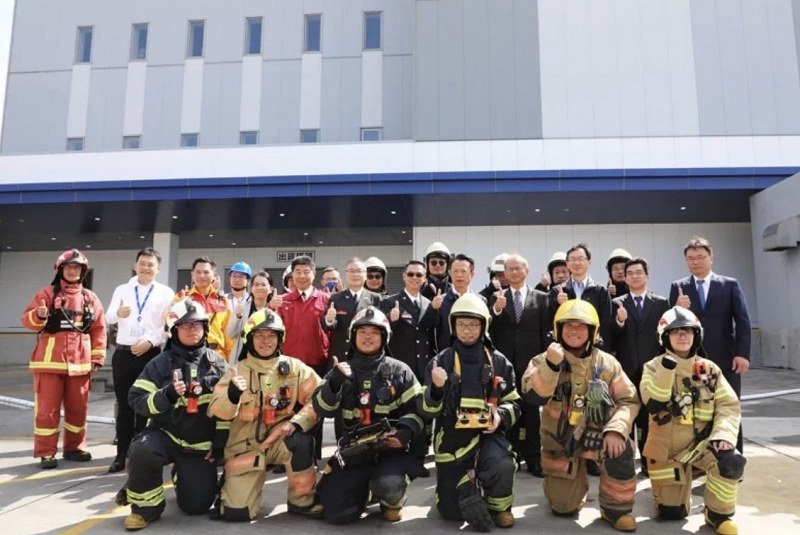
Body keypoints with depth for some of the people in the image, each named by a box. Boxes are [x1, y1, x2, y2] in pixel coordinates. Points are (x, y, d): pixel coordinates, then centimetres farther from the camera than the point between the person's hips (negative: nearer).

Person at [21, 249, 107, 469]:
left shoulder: (90, 298, 9)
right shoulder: (47, 293, 1)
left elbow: (99, 329, 9)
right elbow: (27, 319, -5)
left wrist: (97, 357, 4)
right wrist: (39, 315, -28)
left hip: (80, 362, 3)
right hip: (50, 360, -3)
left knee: (78, 408, 10)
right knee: (47, 409, 1)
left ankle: (74, 447, 23)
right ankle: (46, 452, 10)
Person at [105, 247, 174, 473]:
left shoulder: (166, 293, 3)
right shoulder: (122, 290, 11)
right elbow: (108, 318, 3)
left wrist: (150, 342, -15)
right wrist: (118, 313, -20)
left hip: (150, 354, -2)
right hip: (123, 353, 2)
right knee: (124, 406, 7)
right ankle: (121, 455, 14)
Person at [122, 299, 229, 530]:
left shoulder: (217, 362, 0)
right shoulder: (162, 362, -3)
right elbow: (137, 399, -8)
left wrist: (220, 444, -2)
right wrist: (167, 395, -26)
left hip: (201, 446, 1)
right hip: (165, 435, -1)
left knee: (197, 505, 0)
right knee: (142, 450, -35)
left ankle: (182, 476, 35)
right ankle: (146, 506, -8)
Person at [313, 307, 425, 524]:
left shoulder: (399, 371, 2)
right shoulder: (342, 370, 8)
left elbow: (417, 409, 0)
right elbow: (323, 409, 0)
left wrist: (406, 432, -19)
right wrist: (334, 383, -18)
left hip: (393, 448, -2)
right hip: (354, 450, 3)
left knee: (387, 485, -33)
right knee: (335, 512, -7)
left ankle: (392, 502, 6)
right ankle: (364, 488, 25)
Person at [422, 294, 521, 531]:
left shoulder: (498, 362, 1)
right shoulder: (440, 362, -3)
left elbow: (513, 403, 8)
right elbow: (428, 412, -6)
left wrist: (500, 416, -14)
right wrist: (436, 388, -27)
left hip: (486, 434, 0)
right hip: (452, 437, 0)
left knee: (502, 466, -32)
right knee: (452, 511, 1)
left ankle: (499, 507, 0)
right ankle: (468, 482, 32)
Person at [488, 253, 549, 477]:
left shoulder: (540, 297, 5)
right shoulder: (497, 298, 6)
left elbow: (545, 332, 2)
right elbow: (490, 331, -3)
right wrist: (496, 309, -18)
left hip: (531, 363, 0)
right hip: (505, 363, 1)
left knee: (532, 411, 6)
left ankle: (533, 459, 15)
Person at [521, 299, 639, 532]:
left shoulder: (607, 363, -5)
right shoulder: (545, 359, -10)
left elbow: (628, 400, -8)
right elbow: (534, 396, -25)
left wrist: (616, 430, -25)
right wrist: (551, 366, -39)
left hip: (596, 431, 0)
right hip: (560, 437, 0)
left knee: (620, 449, -33)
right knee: (563, 508, 2)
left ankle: (615, 507, -6)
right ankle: (569, 483, 39)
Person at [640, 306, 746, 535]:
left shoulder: (709, 369, 0)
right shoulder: (654, 367, -7)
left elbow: (729, 406, -5)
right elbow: (654, 406, -21)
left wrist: (722, 435, -21)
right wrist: (667, 370, -30)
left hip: (701, 441, 1)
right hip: (666, 447, -1)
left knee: (731, 461, -30)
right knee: (672, 512, 1)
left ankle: (718, 513, -4)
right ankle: (673, 485, 37)